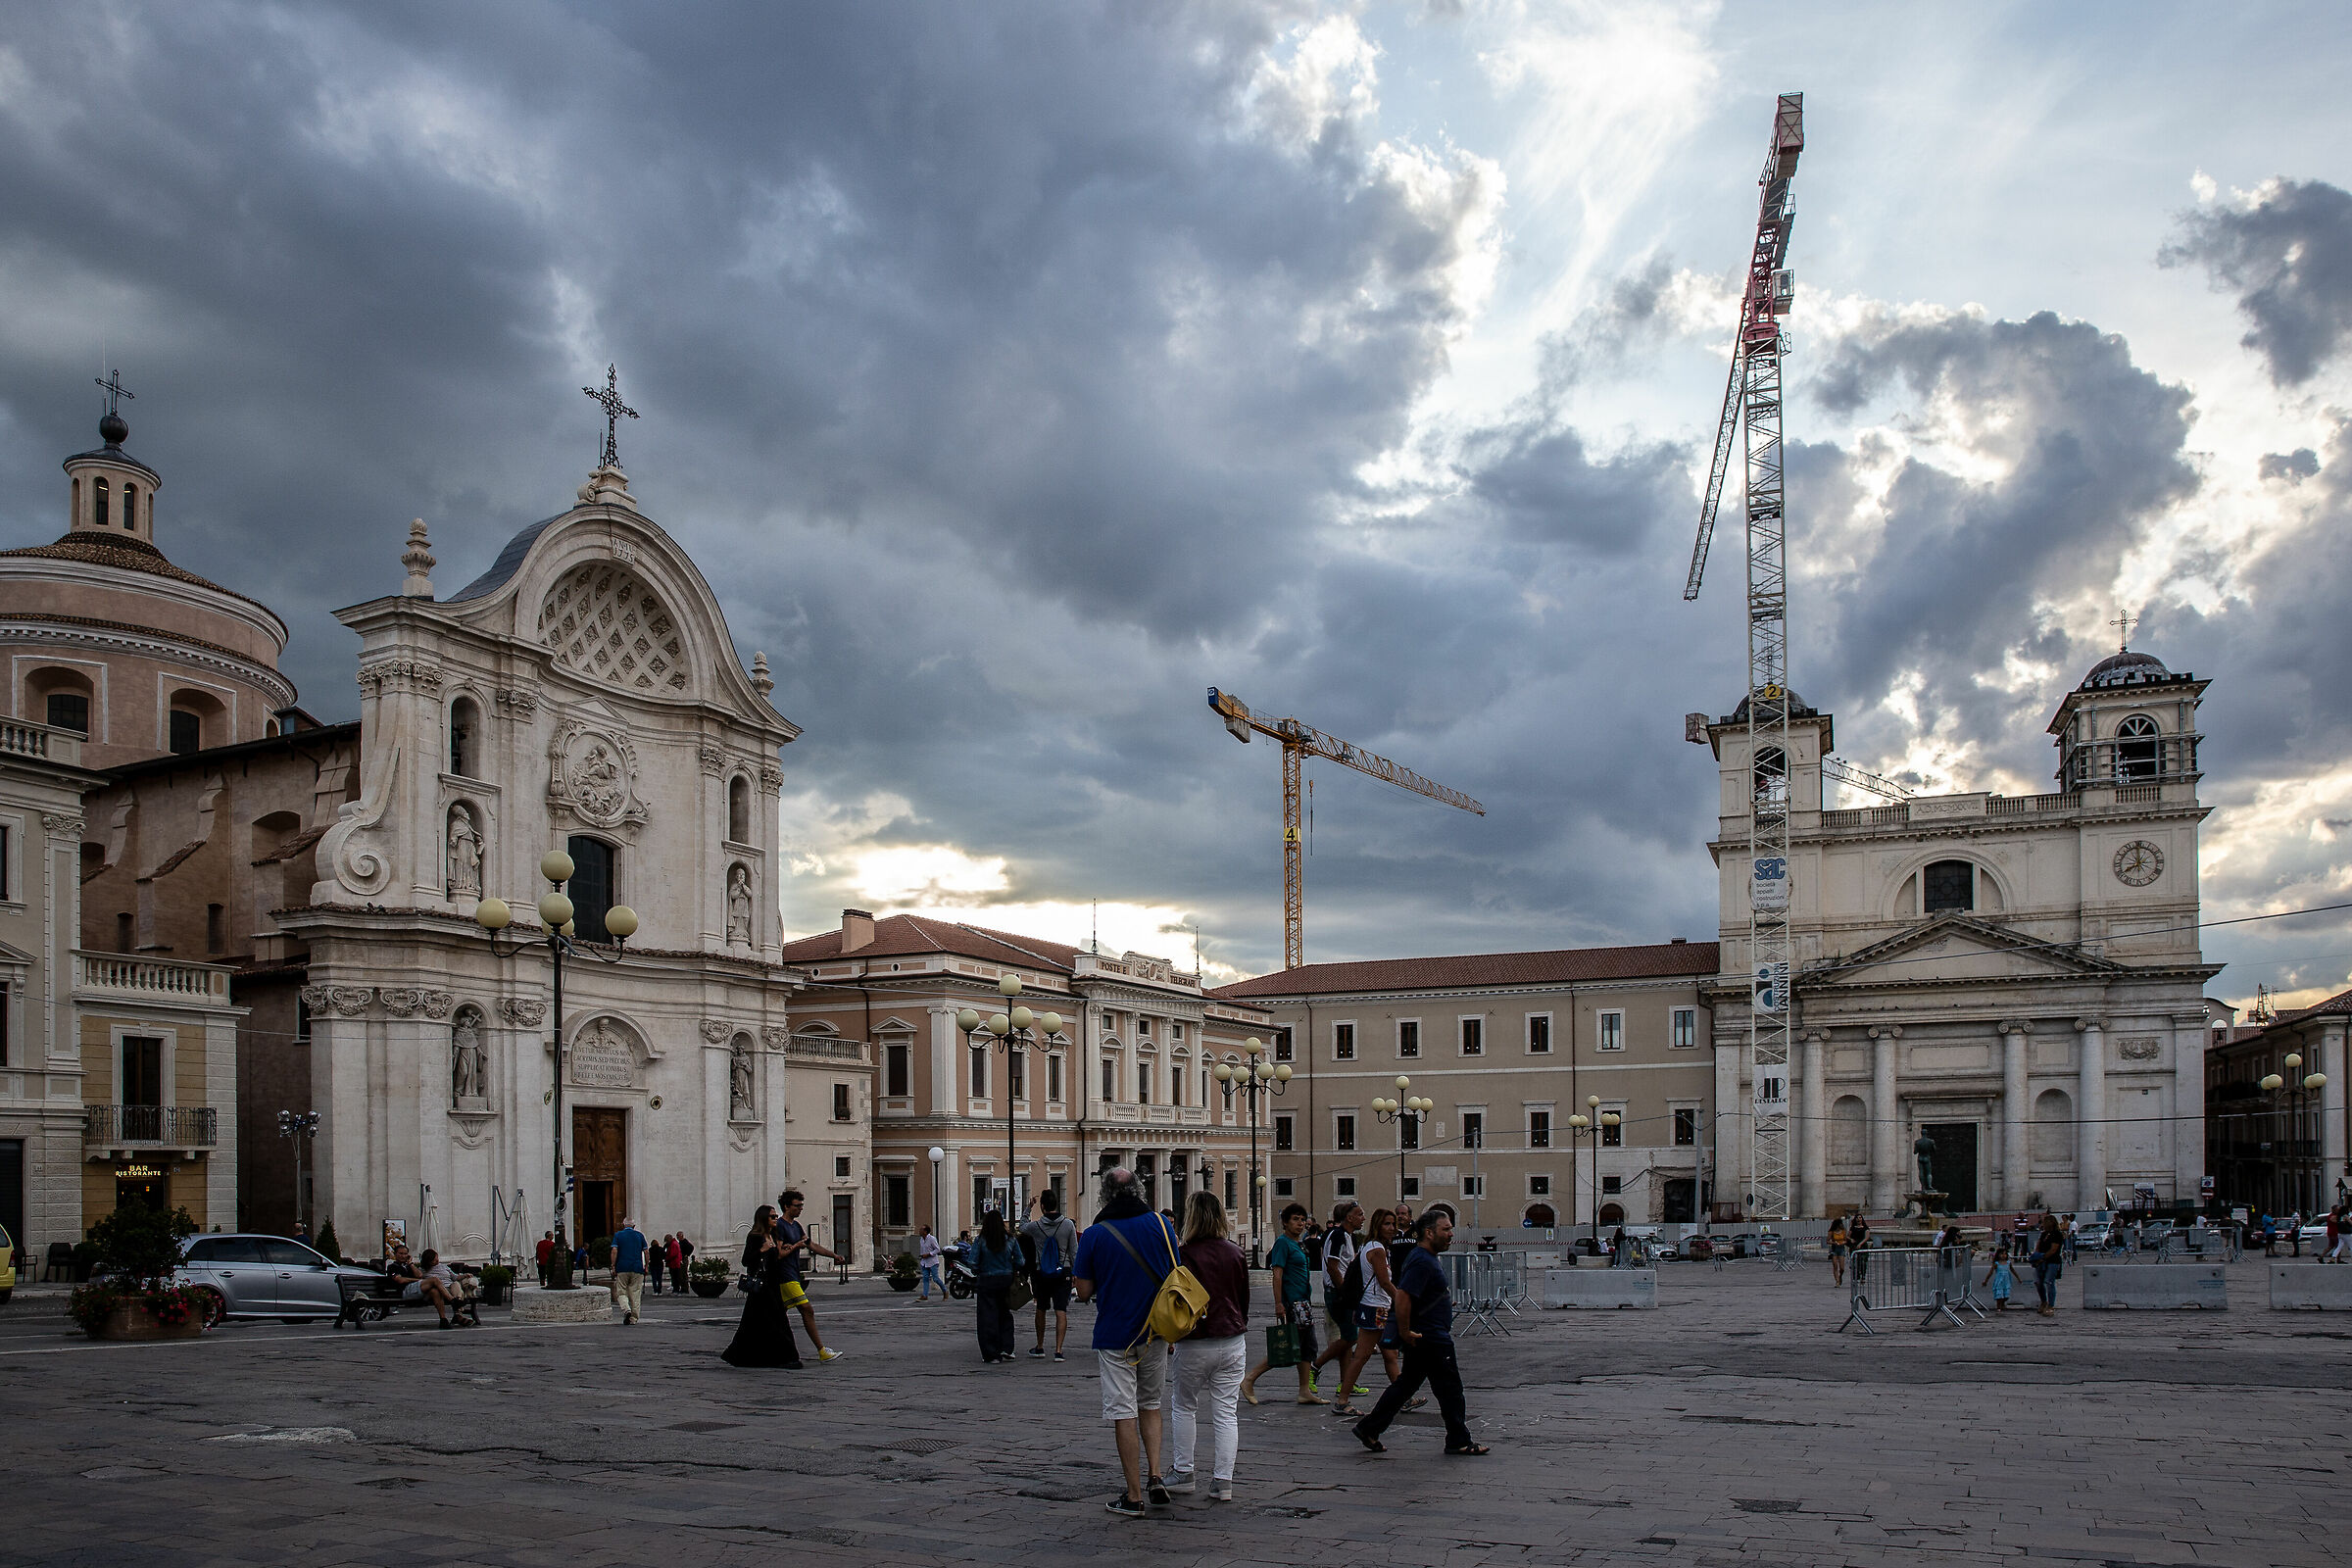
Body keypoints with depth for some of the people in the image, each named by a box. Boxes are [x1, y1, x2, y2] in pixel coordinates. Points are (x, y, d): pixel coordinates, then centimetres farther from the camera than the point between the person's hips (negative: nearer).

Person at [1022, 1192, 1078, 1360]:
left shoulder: (1035, 1226, -8)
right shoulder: (1068, 1224, -6)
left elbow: (1021, 1228, 17)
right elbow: (1074, 1252, -2)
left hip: (1041, 1273, 0)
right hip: (1063, 1273, 0)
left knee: (1041, 1309, 17)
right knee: (1061, 1311, -3)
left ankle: (1039, 1347, 27)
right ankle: (1058, 1350, -11)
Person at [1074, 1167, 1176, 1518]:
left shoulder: (1094, 1235, -9)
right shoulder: (1159, 1224, -2)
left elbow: (1084, 1292, -5)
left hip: (1114, 1335, -3)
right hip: (1154, 1332, 3)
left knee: (1123, 1413, 2)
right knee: (1150, 1405, 19)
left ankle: (1134, 1497, 4)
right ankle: (1155, 1477, 7)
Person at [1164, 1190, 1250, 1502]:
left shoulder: (1185, 1255, -12)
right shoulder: (1235, 1254, 3)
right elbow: (1245, 1298, 11)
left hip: (1195, 1344, -4)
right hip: (1233, 1342, 4)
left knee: (1185, 1407, 15)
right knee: (1225, 1412, 5)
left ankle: (1183, 1473, 19)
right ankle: (1222, 1482, 4)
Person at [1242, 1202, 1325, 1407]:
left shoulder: (1299, 1243, 16)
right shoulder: (1283, 1242, -12)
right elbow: (1277, 1275, -17)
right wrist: (1278, 1304, -22)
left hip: (1304, 1302, 9)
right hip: (1291, 1303, -9)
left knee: (1308, 1347, 8)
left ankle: (1305, 1392, 12)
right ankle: (1249, 1380, -1)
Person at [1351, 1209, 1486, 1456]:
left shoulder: (1428, 1257, 15)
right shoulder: (1422, 1261, -20)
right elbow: (1402, 1297, -29)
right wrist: (1405, 1332, -24)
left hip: (1422, 1338, 11)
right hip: (1430, 1339, -11)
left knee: (1406, 1384, 14)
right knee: (1450, 1388, 0)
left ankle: (1369, 1429, 17)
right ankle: (1459, 1442, 10)